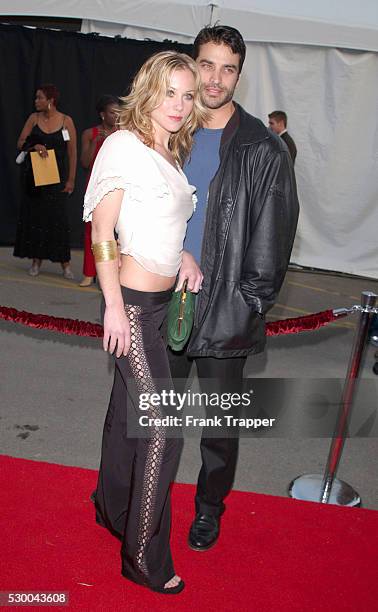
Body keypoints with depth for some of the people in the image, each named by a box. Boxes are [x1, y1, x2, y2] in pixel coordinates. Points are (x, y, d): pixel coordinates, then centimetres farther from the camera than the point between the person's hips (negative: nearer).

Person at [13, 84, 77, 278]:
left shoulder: (66, 121, -2)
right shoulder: (34, 118, 5)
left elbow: (72, 153, -2)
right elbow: (20, 143, 6)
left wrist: (71, 180, -6)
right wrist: (34, 146, -16)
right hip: (33, 175, 3)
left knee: (58, 217, -5)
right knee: (34, 215, 5)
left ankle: (65, 262, 3)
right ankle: (36, 259, 16)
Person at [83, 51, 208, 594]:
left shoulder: (171, 153, 12)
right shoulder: (124, 144, -12)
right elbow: (102, 230, -14)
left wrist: (183, 255, 2)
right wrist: (114, 306, -17)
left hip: (158, 303, 8)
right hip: (132, 303, -8)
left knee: (128, 411, 20)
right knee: (161, 429, -5)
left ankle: (112, 508, 40)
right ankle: (145, 559, 11)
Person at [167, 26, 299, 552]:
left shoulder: (264, 149, -4)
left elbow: (273, 237, -6)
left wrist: (247, 304, -10)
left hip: (226, 311, -3)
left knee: (220, 419, 11)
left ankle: (210, 505, 35)